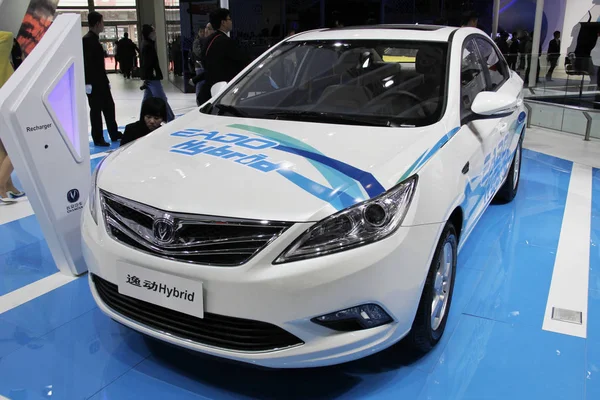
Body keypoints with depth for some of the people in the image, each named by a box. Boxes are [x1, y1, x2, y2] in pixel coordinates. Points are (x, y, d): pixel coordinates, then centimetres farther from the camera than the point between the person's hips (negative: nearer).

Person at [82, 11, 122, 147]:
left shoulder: (95, 39, 14)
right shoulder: (87, 40, -15)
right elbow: (86, 63, -20)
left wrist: (106, 80, 19)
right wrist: (88, 83, -23)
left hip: (101, 81, 9)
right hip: (93, 83, -9)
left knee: (109, 106, 14)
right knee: (96, 110, -2)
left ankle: (114, 134, 23)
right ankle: (98, 139, 7)